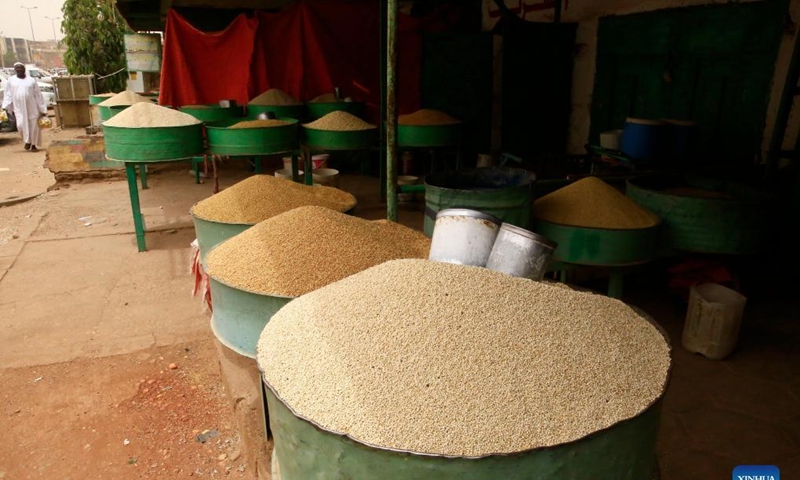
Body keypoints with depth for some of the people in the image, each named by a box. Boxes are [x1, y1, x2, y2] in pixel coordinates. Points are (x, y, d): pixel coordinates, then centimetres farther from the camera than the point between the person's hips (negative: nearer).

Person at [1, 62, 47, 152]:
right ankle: (27, 141, 11)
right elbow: (8, 95, 7)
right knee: (21, 125, -13)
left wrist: (42, 109, 0)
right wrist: (5, 107, -4)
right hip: (19, 108, 0)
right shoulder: (11, 80, 9)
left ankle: (33, 145, 13)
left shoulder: (31, 80, 6)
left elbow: (38, 95, 4)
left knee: (34, 126, 1)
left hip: (32, 107, 0)